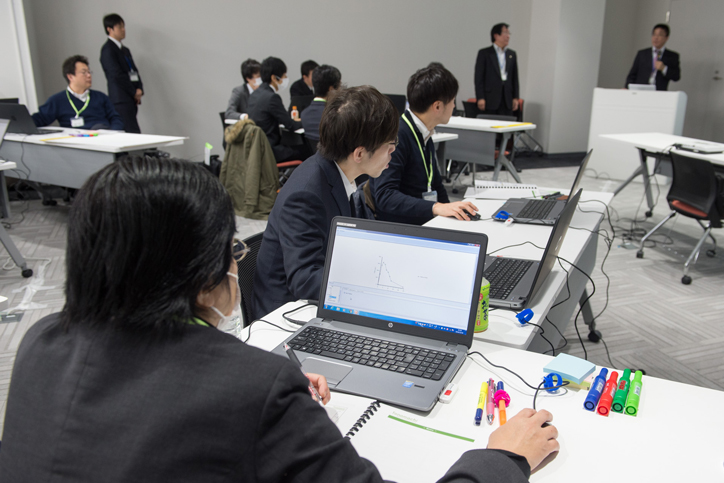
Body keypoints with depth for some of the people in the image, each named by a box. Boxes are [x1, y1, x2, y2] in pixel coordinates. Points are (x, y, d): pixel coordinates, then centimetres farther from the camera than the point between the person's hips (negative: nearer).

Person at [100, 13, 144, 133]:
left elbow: (134, 71, 18)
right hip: (121, 100, -8)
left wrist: (139, 89, 0)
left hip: (131, 100, 8)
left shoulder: (125, 50, 22)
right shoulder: (108, 49, -6)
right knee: (134, 133, -15)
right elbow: (117, 75, -13)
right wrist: (134, 93, -7)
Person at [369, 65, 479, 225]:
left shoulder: (425, 137, 16)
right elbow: (384, 195, -23)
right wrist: (436, 207, -32)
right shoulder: (397, 136, -15)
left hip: (426, 223, 9)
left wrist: (452, 210, 6)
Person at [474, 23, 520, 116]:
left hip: (507, 100, 4)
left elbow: (514, 77, 15)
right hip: (490, 99, -4)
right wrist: (480, 98, -11)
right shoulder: (484, 53, 1)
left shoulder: (512, 54, 14)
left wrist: (516, 97, 9)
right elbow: (478, 77, -4)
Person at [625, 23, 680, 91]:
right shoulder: (642, 54, 16)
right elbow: (632, 75, 12)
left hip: (659, 93, 0)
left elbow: (676, 77, 7)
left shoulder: (673, 56, 14)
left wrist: (664, 68, -9)